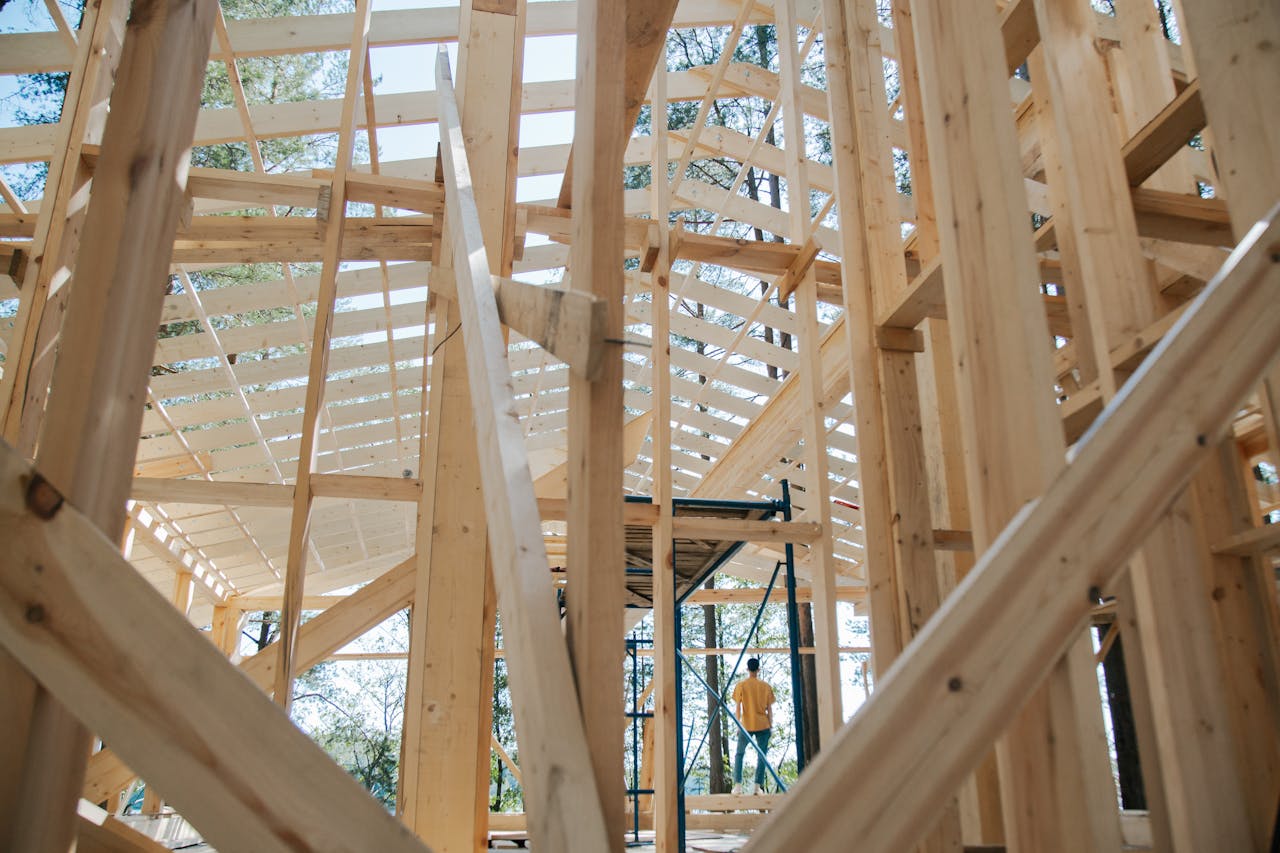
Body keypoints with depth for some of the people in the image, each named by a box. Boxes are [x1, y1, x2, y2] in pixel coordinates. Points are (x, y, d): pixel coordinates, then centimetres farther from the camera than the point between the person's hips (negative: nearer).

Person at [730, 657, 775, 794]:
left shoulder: (741, 685, -3)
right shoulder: (766, 686, 2)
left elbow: (738, 707, -3)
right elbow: (769, 708, 4)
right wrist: (771, 726, 10)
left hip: (746, 725, -1)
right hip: (763, 726, 1)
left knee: (739, 754, 12)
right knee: (761, 756, 8)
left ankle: (738, 786, 4)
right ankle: (758, 787, 2)